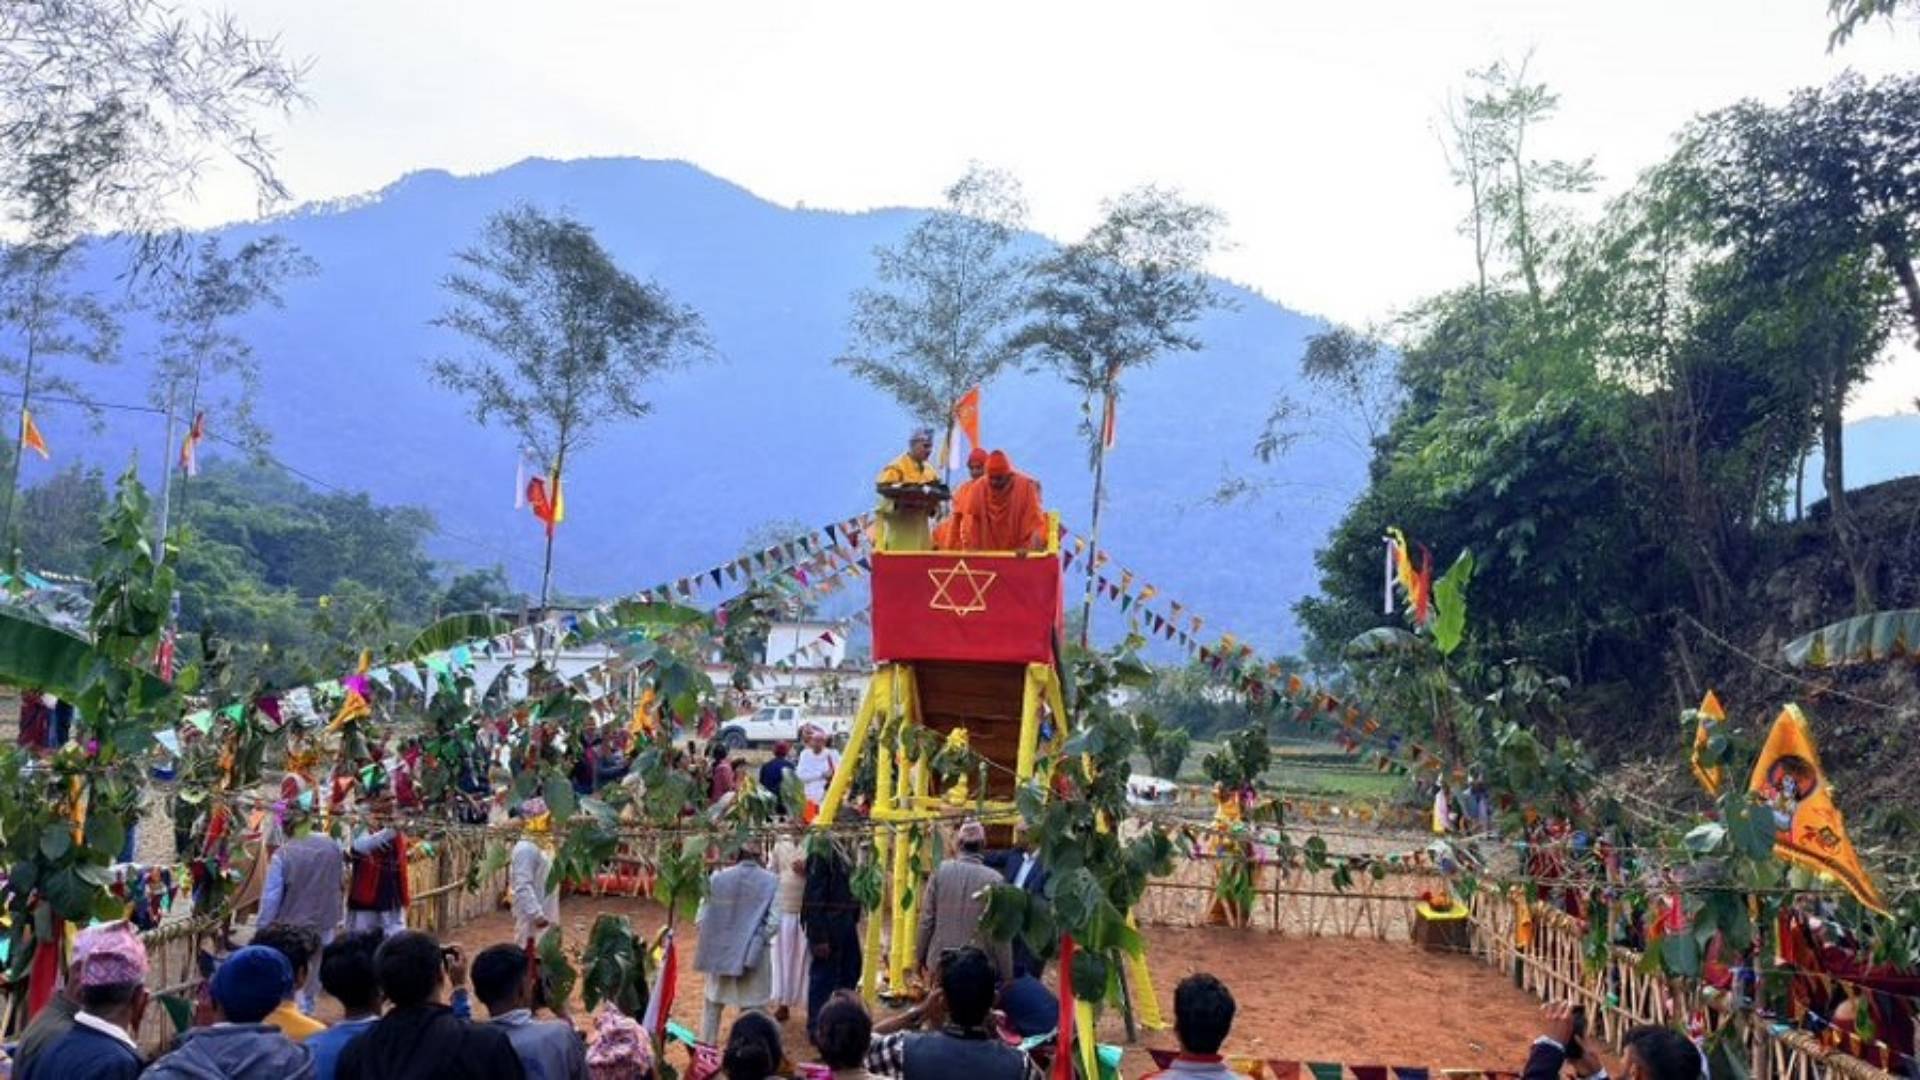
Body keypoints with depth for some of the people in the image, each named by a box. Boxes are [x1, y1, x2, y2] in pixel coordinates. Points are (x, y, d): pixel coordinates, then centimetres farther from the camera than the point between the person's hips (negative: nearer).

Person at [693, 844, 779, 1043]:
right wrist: (758, 941, 4)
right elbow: (773, 921, -12)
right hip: (753, 955, -2)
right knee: (753, 1009, 8)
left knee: (714, 1004, 20)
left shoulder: (717, 878, -1)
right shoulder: (771, 882, -6)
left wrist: (711, 939, 13)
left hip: (720, 951, 2)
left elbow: (702, 917, -1)